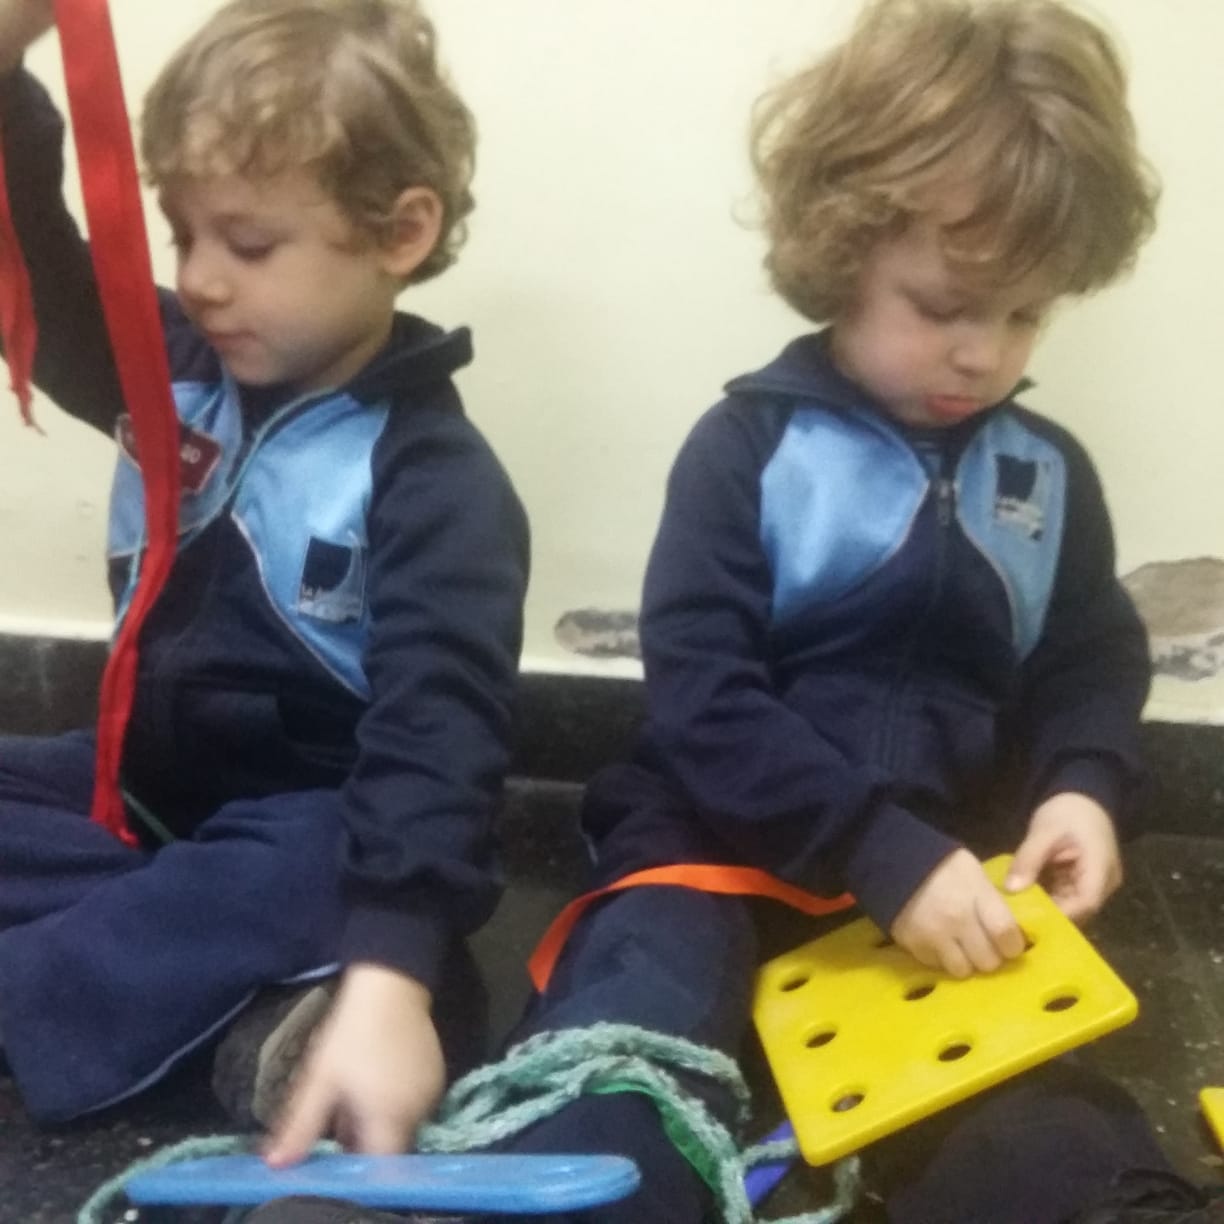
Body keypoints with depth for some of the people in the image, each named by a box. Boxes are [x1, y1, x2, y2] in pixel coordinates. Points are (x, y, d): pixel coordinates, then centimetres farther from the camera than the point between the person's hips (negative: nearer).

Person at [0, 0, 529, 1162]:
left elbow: (436, 726, -28)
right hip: (147, 785, 7)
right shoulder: (172, 367, 2)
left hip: (304, 830, -7)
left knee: (289, 893, -39)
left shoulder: (433, 479, -18)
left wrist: (387, 980, -42)